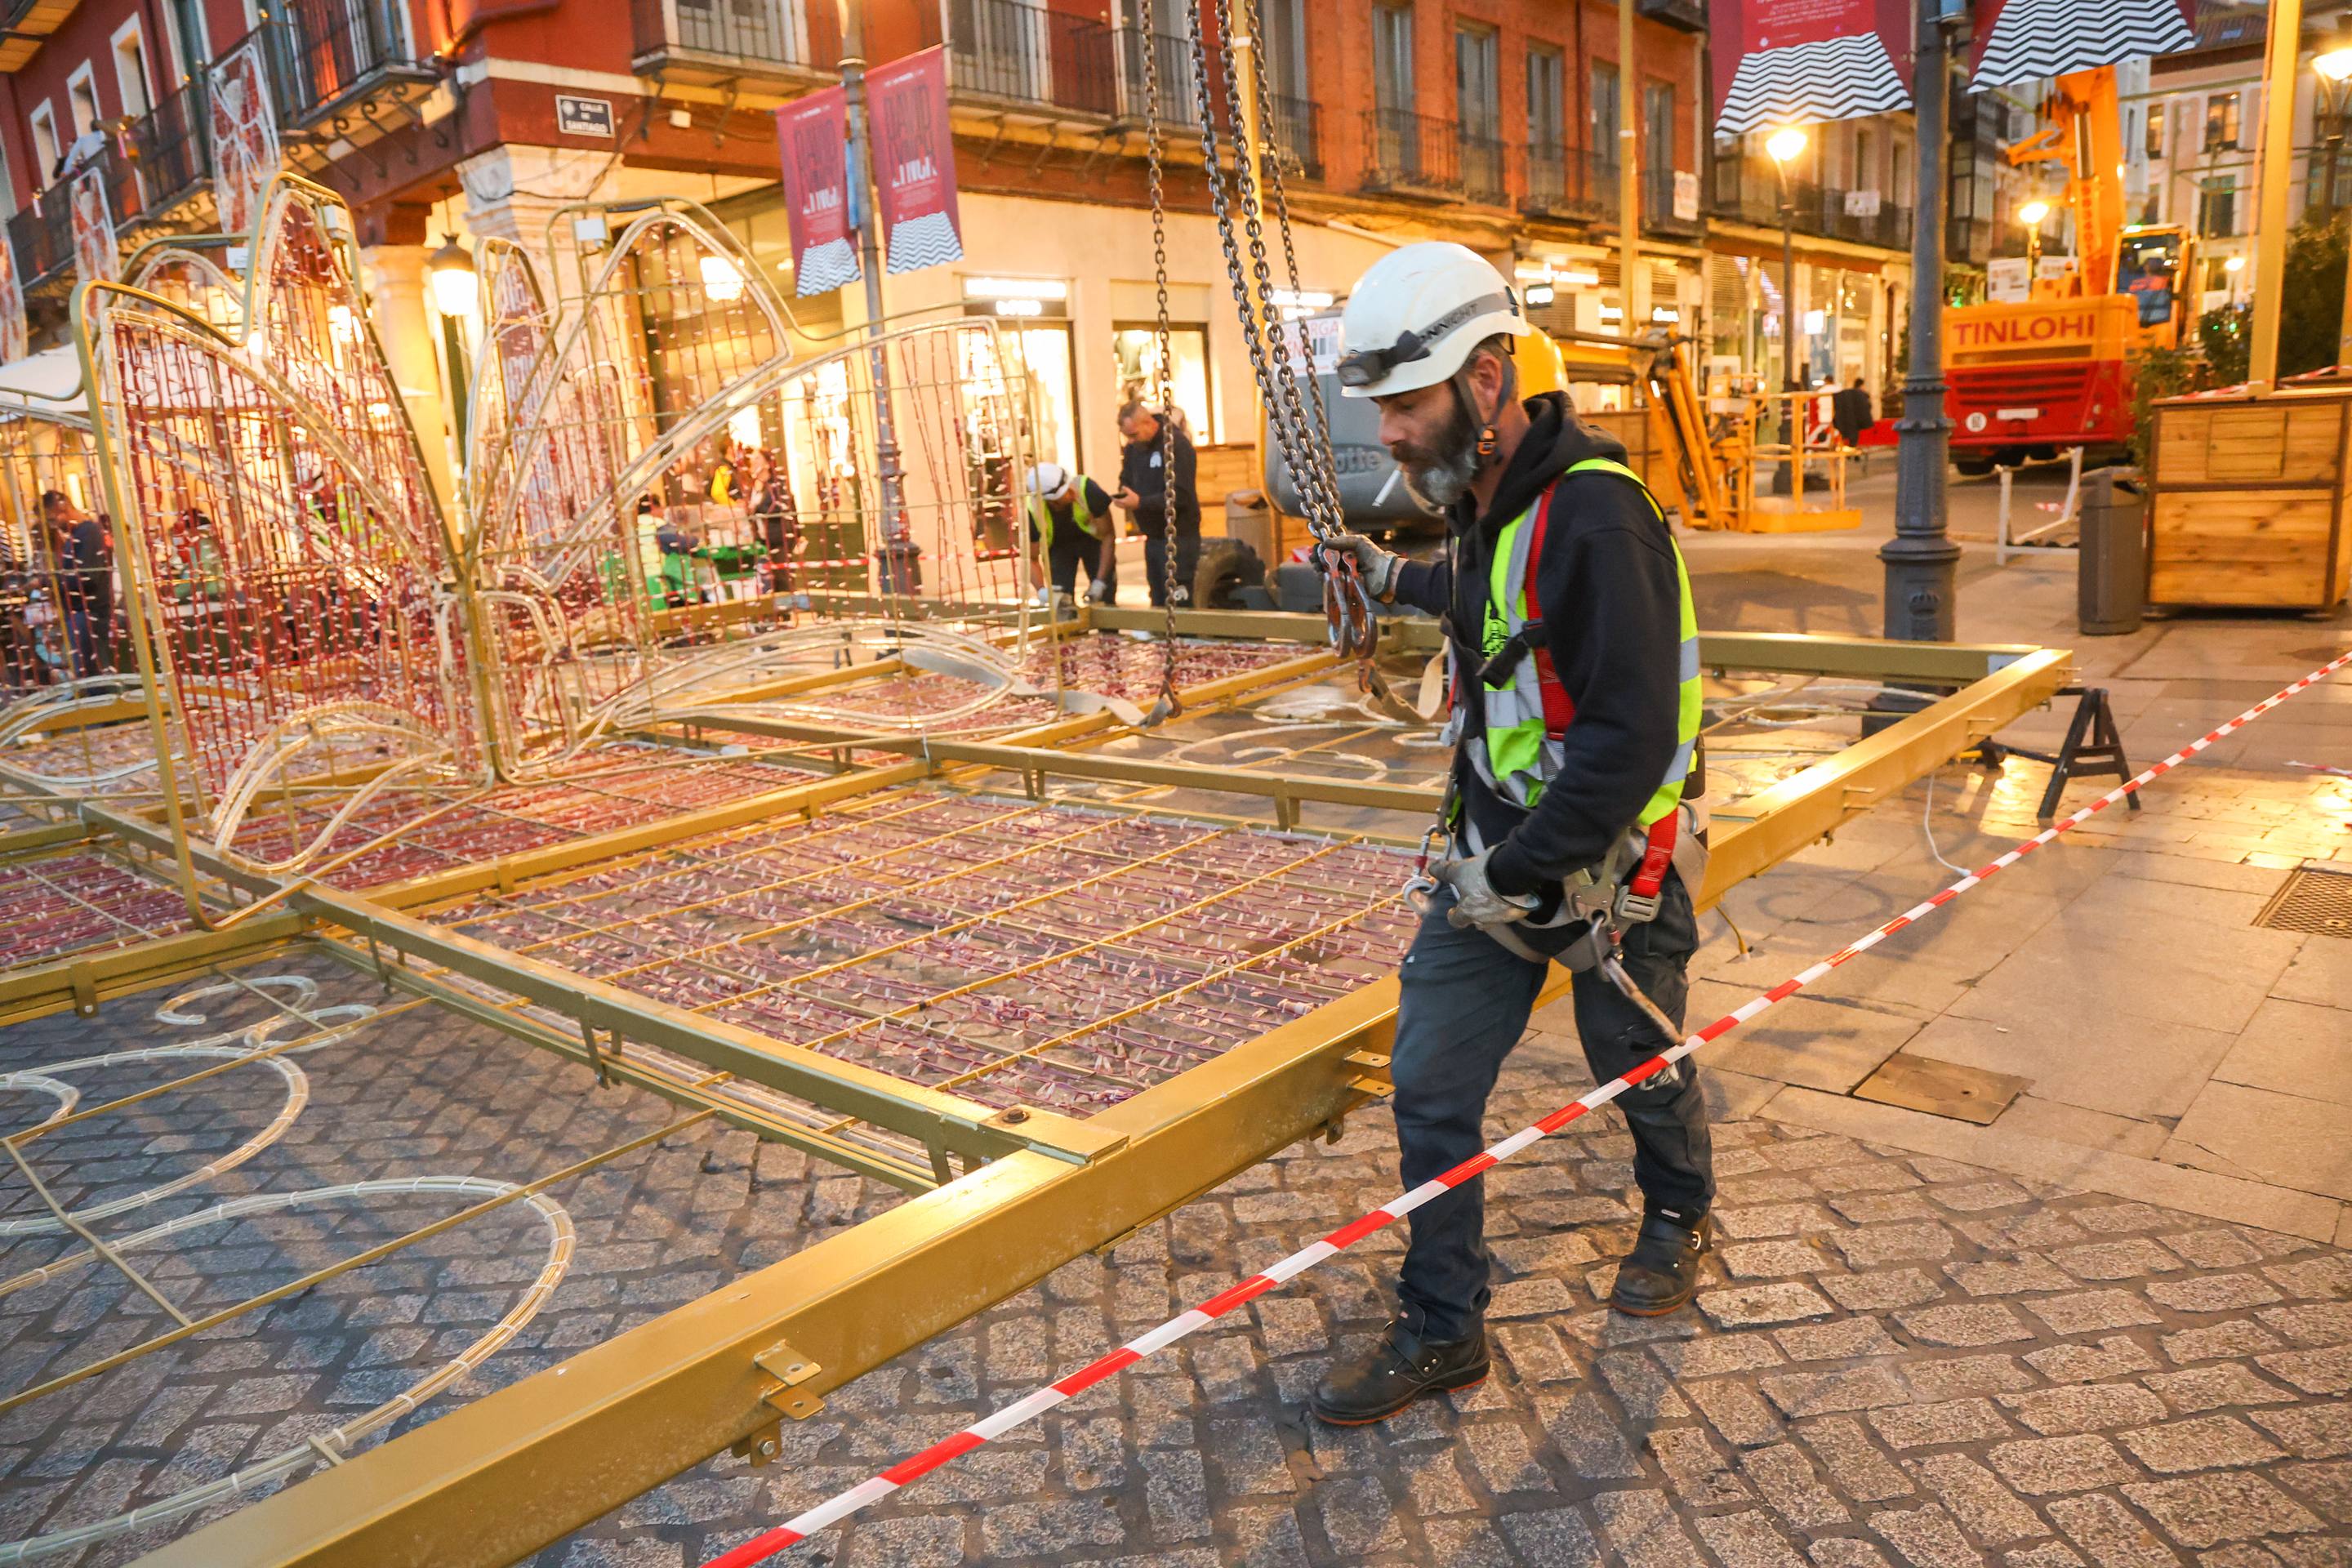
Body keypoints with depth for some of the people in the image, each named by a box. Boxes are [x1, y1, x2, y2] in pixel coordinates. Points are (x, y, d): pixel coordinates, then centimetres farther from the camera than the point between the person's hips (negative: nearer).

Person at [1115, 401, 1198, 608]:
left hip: (1178, 536, -8)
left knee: (1178, 604, -9)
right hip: (1153, 536, 8)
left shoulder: (1176, 445, -15)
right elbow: (1126, 481, 18)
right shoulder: (1134, 447, 10)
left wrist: (1140, 502, -27)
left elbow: (1180, 496, -22)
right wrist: (1124, 495, -6)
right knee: (1158, 602, 12)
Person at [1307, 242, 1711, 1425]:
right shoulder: (1482, 500, 3)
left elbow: (1629, 740, -28)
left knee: (1639, 1068, 17)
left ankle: (1678, 1215, 49)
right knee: (1429, 1080, 4)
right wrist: (1395, 580, 26)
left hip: (1606, 860, -7)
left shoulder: (1594, 517, -25)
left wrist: (1522, 877, -23)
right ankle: (1440, 1330, 18)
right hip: (1493, 850, 7)